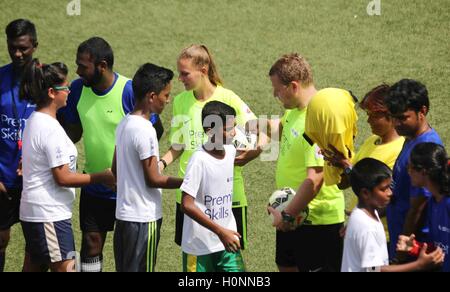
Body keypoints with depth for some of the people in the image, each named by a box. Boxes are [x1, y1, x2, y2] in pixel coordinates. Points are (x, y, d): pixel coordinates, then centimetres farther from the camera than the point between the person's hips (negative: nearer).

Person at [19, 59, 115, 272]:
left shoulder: (34, 121, 12)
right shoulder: (50, 128, -18)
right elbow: (63, 178, -18)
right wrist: (100, 177, -11)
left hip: (32, 212, 10)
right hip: (49, 214, -10)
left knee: (33, 267, 12)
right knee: (65, 268, -9)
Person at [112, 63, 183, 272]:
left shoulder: (124, 124, 8)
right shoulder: (145, 130, -19)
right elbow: (153, 179, -16)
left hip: (123, 213, 9)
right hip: (144, 217, -9)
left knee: (124, 268, 13)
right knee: (141, 268, -2)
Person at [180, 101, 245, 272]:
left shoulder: (230, 151, 0)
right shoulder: (199, 160, -20)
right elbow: (186, 205, -23)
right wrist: (220, 231, -24)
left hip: (227, 242, 6)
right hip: (200, 246, -6)